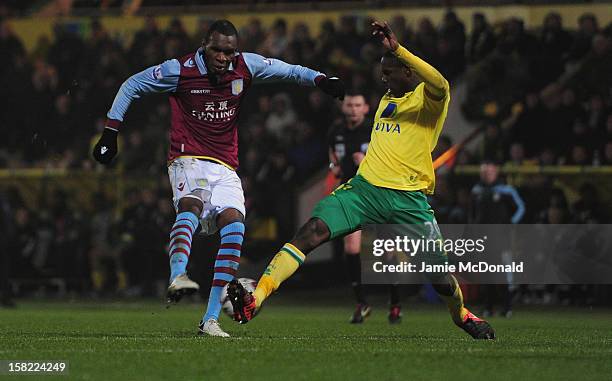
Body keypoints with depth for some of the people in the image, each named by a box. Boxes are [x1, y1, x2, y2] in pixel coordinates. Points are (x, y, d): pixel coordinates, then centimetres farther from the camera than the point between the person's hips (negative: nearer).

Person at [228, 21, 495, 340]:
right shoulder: (386, 99, 21)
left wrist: (397, 49, -32)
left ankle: (461, 314, 34)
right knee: (312, 231, -19)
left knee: (438, 271, -2)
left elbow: (440, 85, -27)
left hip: (409, 199, -5)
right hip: (364, 188, 5)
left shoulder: (426, 99, -2)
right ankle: (254, 301, -29)